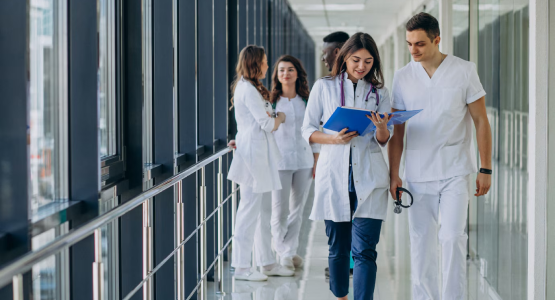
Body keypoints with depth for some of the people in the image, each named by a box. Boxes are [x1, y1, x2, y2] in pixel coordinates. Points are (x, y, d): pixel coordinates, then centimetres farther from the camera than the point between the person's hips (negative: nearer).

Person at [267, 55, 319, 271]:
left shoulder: (306, 101, 9)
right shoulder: (271, 101, 2)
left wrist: (317, 160, 8)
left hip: (304, 160, 3)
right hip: (280, 161, -3)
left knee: (297, 209, 7)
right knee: (280, 210, -3)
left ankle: (291, 250, 19)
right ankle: (283, 253, 9)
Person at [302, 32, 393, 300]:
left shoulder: (378, 92, 10)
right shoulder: (324, 87, 6)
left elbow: (383, 140, 6)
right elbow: (308, 130, 5)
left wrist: (381, 127, -17)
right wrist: (335, 139, -13)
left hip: (368, 178, 0)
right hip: (334, 175, 0)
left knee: (365, 250, -8)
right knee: (338, 247, 9)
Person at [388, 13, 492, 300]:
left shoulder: (464, 71, -2)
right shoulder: (402, 77, 4)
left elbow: (481, 122, 2)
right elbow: (397, 131, 8)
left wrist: (485, 169, -2)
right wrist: (394, 174, 3)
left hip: (455, 173, -2)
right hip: (417, 174, 3)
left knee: (452, 237, -10)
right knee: (421, 241, 5)